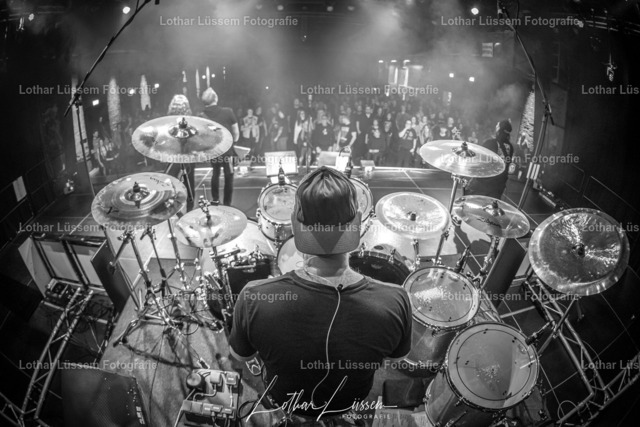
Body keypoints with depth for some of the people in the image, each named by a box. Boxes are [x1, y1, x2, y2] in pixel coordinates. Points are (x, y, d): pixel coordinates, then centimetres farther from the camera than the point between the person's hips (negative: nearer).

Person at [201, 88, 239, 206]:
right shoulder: (228, 112, -13)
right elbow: (236, 133, -9)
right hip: (227, 150, -3)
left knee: (215, 174, 22)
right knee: (228, 176, 10)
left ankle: (215, 201, 29)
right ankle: (227, 204, 13)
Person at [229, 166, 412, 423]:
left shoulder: (255, 299, -40)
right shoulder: (394, 302, -38)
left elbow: (240, 356, -16)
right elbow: (396, 357, -13)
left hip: (285, 400, 0)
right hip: (352, 403, 1)